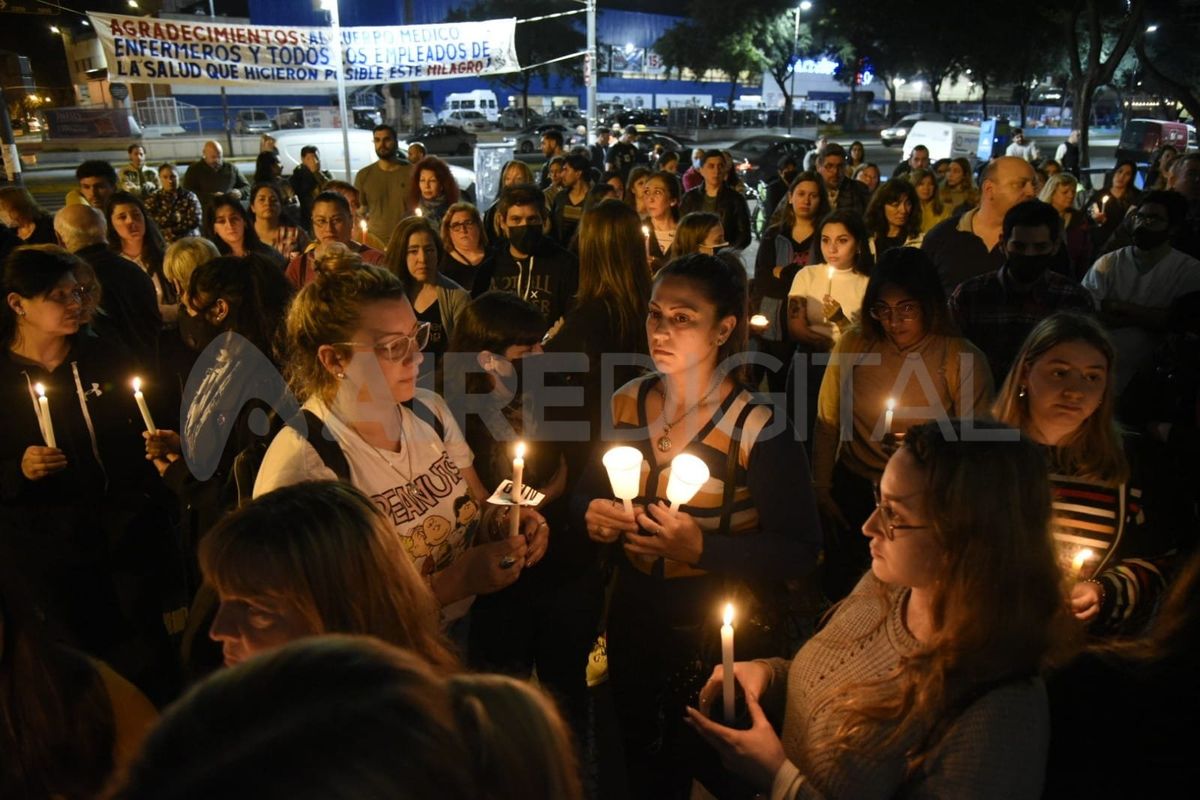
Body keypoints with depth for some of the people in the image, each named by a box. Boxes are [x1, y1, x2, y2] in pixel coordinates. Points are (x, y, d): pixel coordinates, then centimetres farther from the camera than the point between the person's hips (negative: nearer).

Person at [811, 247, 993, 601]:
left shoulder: (963, 359, -12)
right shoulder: (853, 345, -7)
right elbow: (827, 422, -1)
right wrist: (821, 487, -2)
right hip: (854, 490, 2)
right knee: (839, 591, 17)